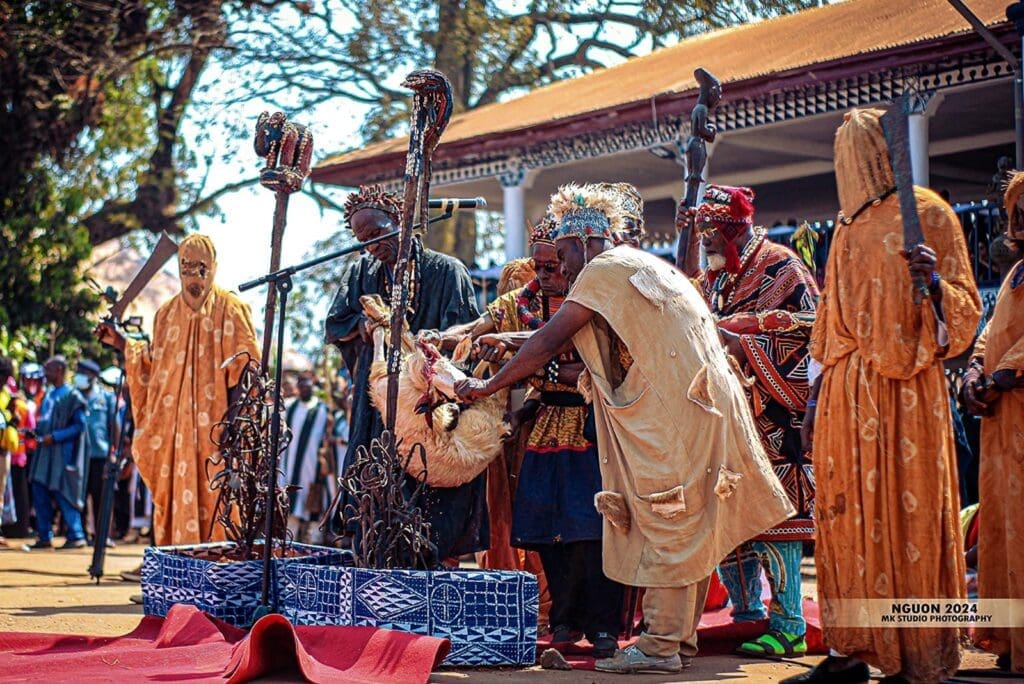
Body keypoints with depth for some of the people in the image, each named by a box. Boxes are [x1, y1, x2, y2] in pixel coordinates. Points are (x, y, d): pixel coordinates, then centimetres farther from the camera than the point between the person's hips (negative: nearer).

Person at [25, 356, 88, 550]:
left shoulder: (72, 396, -8)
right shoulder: (48, 394, 15)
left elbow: (80, 425, -12)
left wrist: (55, 437, -17)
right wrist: (36, 430, 5)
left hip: (63, 452, -8)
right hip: (44, 452, 8)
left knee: (62, 494, -7)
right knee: (39, 494, 5)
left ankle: (76, 536, 0)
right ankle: (44, 537, 11)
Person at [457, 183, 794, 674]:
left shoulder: (605, 269, -6)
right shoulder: (643, 266, 23)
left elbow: (551, 341, -9)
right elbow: (569, 340, 26)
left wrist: (490, 385, -2)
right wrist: (509, 344, 26)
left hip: (673, 412, -10)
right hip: (694, 404, 10)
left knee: (668, 527, -7)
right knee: (688, 531, 12)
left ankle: (660, 646, -4)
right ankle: (681, 636, 18)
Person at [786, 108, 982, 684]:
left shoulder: (927, 214, 1)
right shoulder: (849, 227, 17)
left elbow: (966, 307, -2)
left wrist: (935, 282, -23)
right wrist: (819, 392, 17)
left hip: (906, 387, -5)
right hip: (849, 392, 6)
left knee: (908, 513, -6)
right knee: (852, 514, 5)